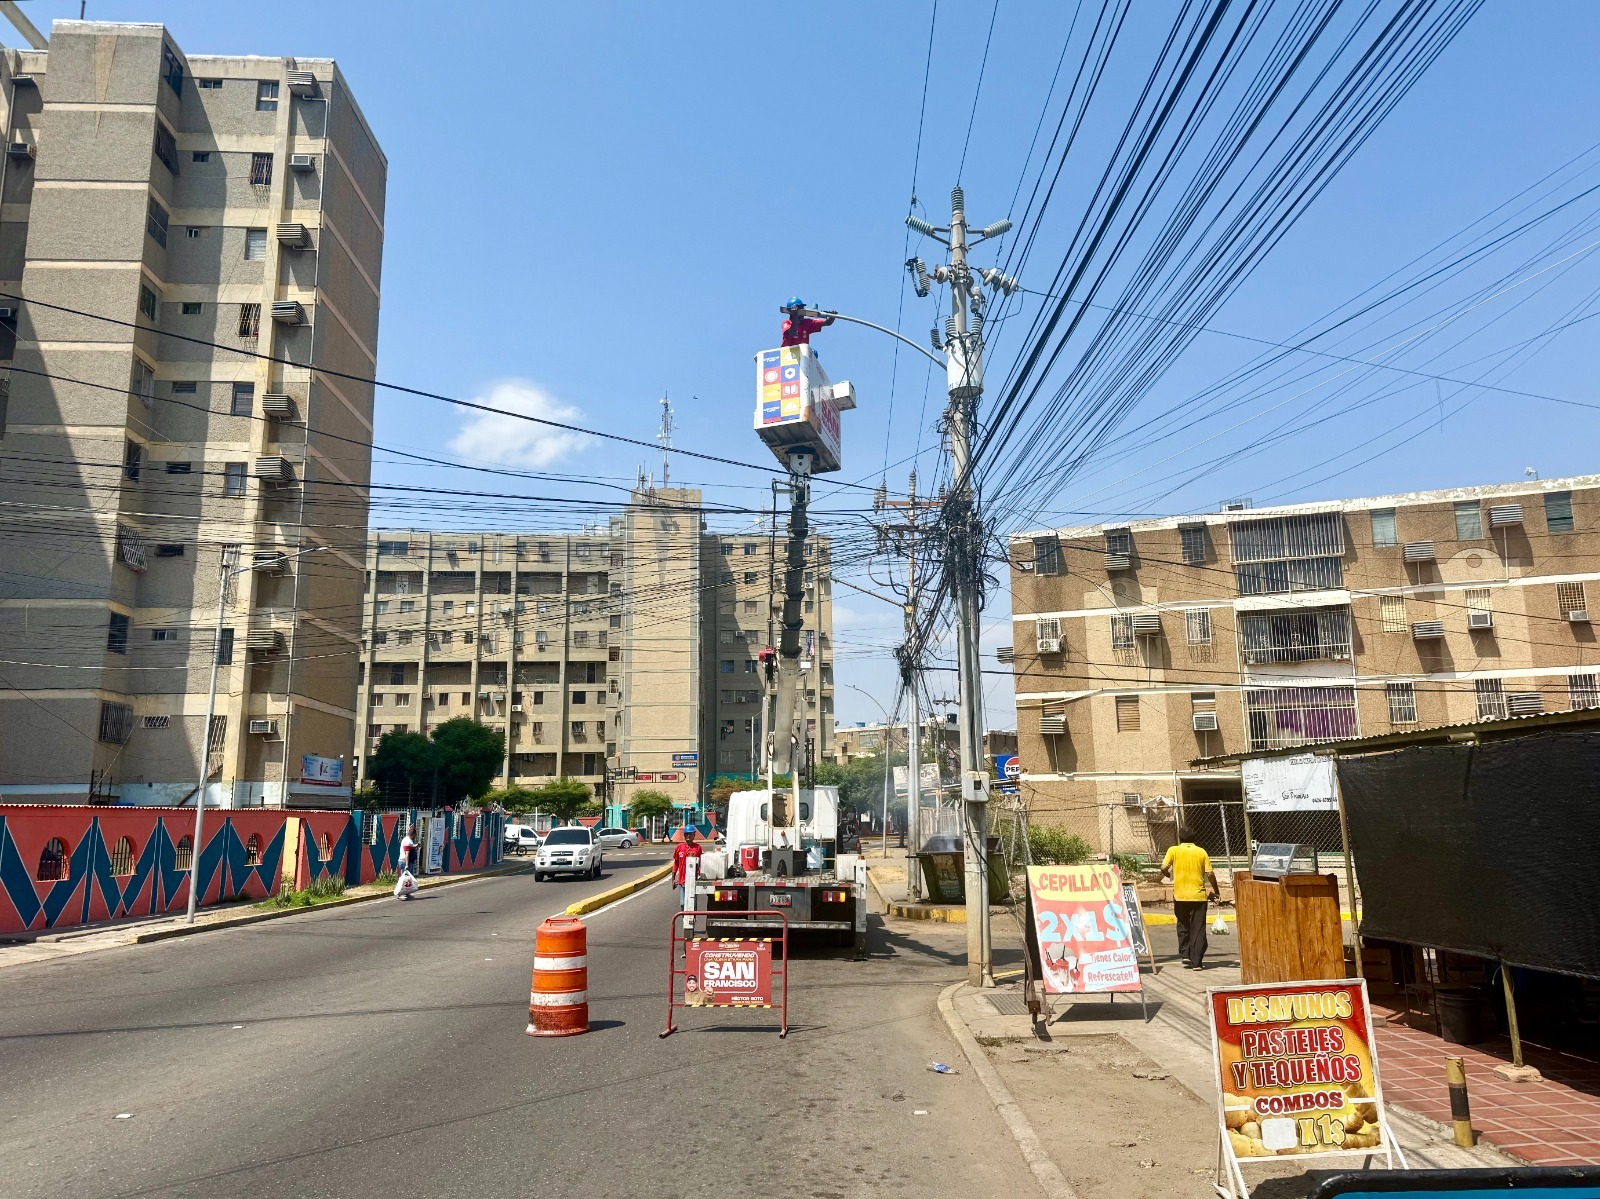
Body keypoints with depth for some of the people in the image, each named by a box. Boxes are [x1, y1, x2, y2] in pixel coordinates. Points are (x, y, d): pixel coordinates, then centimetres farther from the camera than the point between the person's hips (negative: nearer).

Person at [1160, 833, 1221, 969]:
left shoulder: (1173, 850, -1)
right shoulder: (1201, 852, 2)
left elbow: (1164, 868, -10)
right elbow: (1210, 873, -1)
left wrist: (1169, 875, 12)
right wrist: (1216, 891, 13)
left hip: (1180, 896, 0)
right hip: (1198, 896, 0)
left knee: (1183, 927, 18)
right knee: (1198, 929, 6)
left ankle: (1185, 955, 10)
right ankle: (1196, 962, 4)